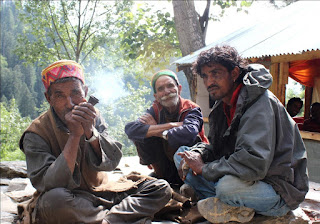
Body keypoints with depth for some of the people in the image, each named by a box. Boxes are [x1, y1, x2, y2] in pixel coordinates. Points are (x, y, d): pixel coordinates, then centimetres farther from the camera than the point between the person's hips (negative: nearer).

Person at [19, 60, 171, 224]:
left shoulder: (93, 117, 1)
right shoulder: (36, 134, -12)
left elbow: (112, 162, -7)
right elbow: (49, 185, -24)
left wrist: (91, 132, -24)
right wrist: (74, 136, -27)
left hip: (98, 192, 5)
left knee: (161, 189, -8)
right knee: (54, 198, -40)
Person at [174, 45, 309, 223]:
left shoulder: (261, 103, -22)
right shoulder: (222, 105, 6)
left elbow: (254, 163, -34)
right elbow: (215, 147, 13)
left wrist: (204, 169, -23)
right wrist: (197, 155, -11)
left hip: (280, 192, -9)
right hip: (240, 176, 9)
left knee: (229, 185, -41)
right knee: (182, 154, 4)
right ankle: (230, 207, -8)